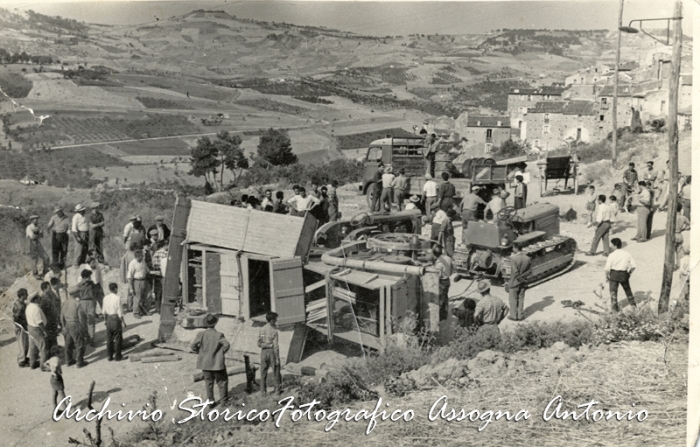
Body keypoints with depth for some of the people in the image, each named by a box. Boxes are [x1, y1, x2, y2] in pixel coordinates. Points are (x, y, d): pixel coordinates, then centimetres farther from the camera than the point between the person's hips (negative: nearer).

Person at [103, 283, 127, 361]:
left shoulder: (106, 298, -1)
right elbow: (119, 312, -16)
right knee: (118, 339, 6)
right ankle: (118, 356, 12)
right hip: (116, 319, -6)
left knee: (109, 339, 14)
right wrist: (123, 322, -7)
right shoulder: (117, 298, -18)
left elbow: (104, 311, 7)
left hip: (108, 319, 6)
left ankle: (110, 356, 21)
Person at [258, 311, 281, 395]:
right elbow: (276, 346, -14)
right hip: (272, 351, -4)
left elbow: (259, 344, -1)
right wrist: (277, 358, -11)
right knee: (276, 372, 10)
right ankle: (277, 389, 15)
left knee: (263, 372, 10)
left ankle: (263, 391, 13)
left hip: (264, 352, 4)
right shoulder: (274, 331, -14)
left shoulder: (262, 329, 0)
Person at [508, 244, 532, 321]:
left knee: (513, 299, 9)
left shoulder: (513, 258, -21)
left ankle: (514, 316, 16)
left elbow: (515, 272, -24)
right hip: (523, 282, 5)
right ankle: (520, 315, 20)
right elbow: (530, 271, 1)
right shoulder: (527, 258, -2)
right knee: (521, 299, 15)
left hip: (514, 282, -5)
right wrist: (523, 276, 3)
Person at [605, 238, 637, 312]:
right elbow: (634, 266, 0)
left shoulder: (612, 255, -13)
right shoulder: (627, 254, 0)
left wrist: (606, 276, -2)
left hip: (614, 274, -4)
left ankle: (614, 307, 12)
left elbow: (607, 268, -16)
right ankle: (632, 304, 36)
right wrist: (629, 273, 14)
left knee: (613, 291, 8)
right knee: (627, 289, 23)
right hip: (624, 274, 4)